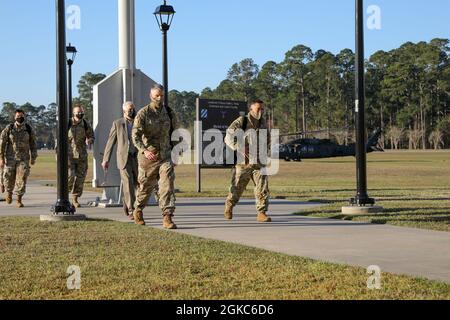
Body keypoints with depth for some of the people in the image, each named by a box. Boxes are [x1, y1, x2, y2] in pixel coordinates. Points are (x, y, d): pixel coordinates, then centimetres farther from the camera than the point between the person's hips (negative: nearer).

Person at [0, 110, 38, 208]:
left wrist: (33, 158, 8)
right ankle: (9, 192, 37)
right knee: (9, 178, 6)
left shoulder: (29, 129, -3)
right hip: (10, 158, 0)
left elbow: (33, 144, 7)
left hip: (23, 159, 0)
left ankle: (19, 200, 3)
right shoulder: (8, 129, -6)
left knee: (22, 179, -7)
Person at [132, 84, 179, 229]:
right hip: (148, 156, -2)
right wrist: (144, 150, -33)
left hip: (165, 156, 2)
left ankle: (167, 218, -15)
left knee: (167, 186, -13)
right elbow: (136, 135, -17)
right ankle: (138, 212, 36)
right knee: (146, 187, 11)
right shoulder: (143, 113, -7)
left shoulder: (169, 113, 6)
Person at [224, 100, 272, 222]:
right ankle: (229, 206, 35)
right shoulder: (241, 121, -8)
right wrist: (240, 149, -27)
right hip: (243, 162, -3)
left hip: (259, 163, 3)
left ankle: (262, 213, -7)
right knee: (237, 189, 9)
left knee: (263, 187, -11)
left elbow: (267, 138, 27)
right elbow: (228, 138, -16)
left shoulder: (262, 122, 8)